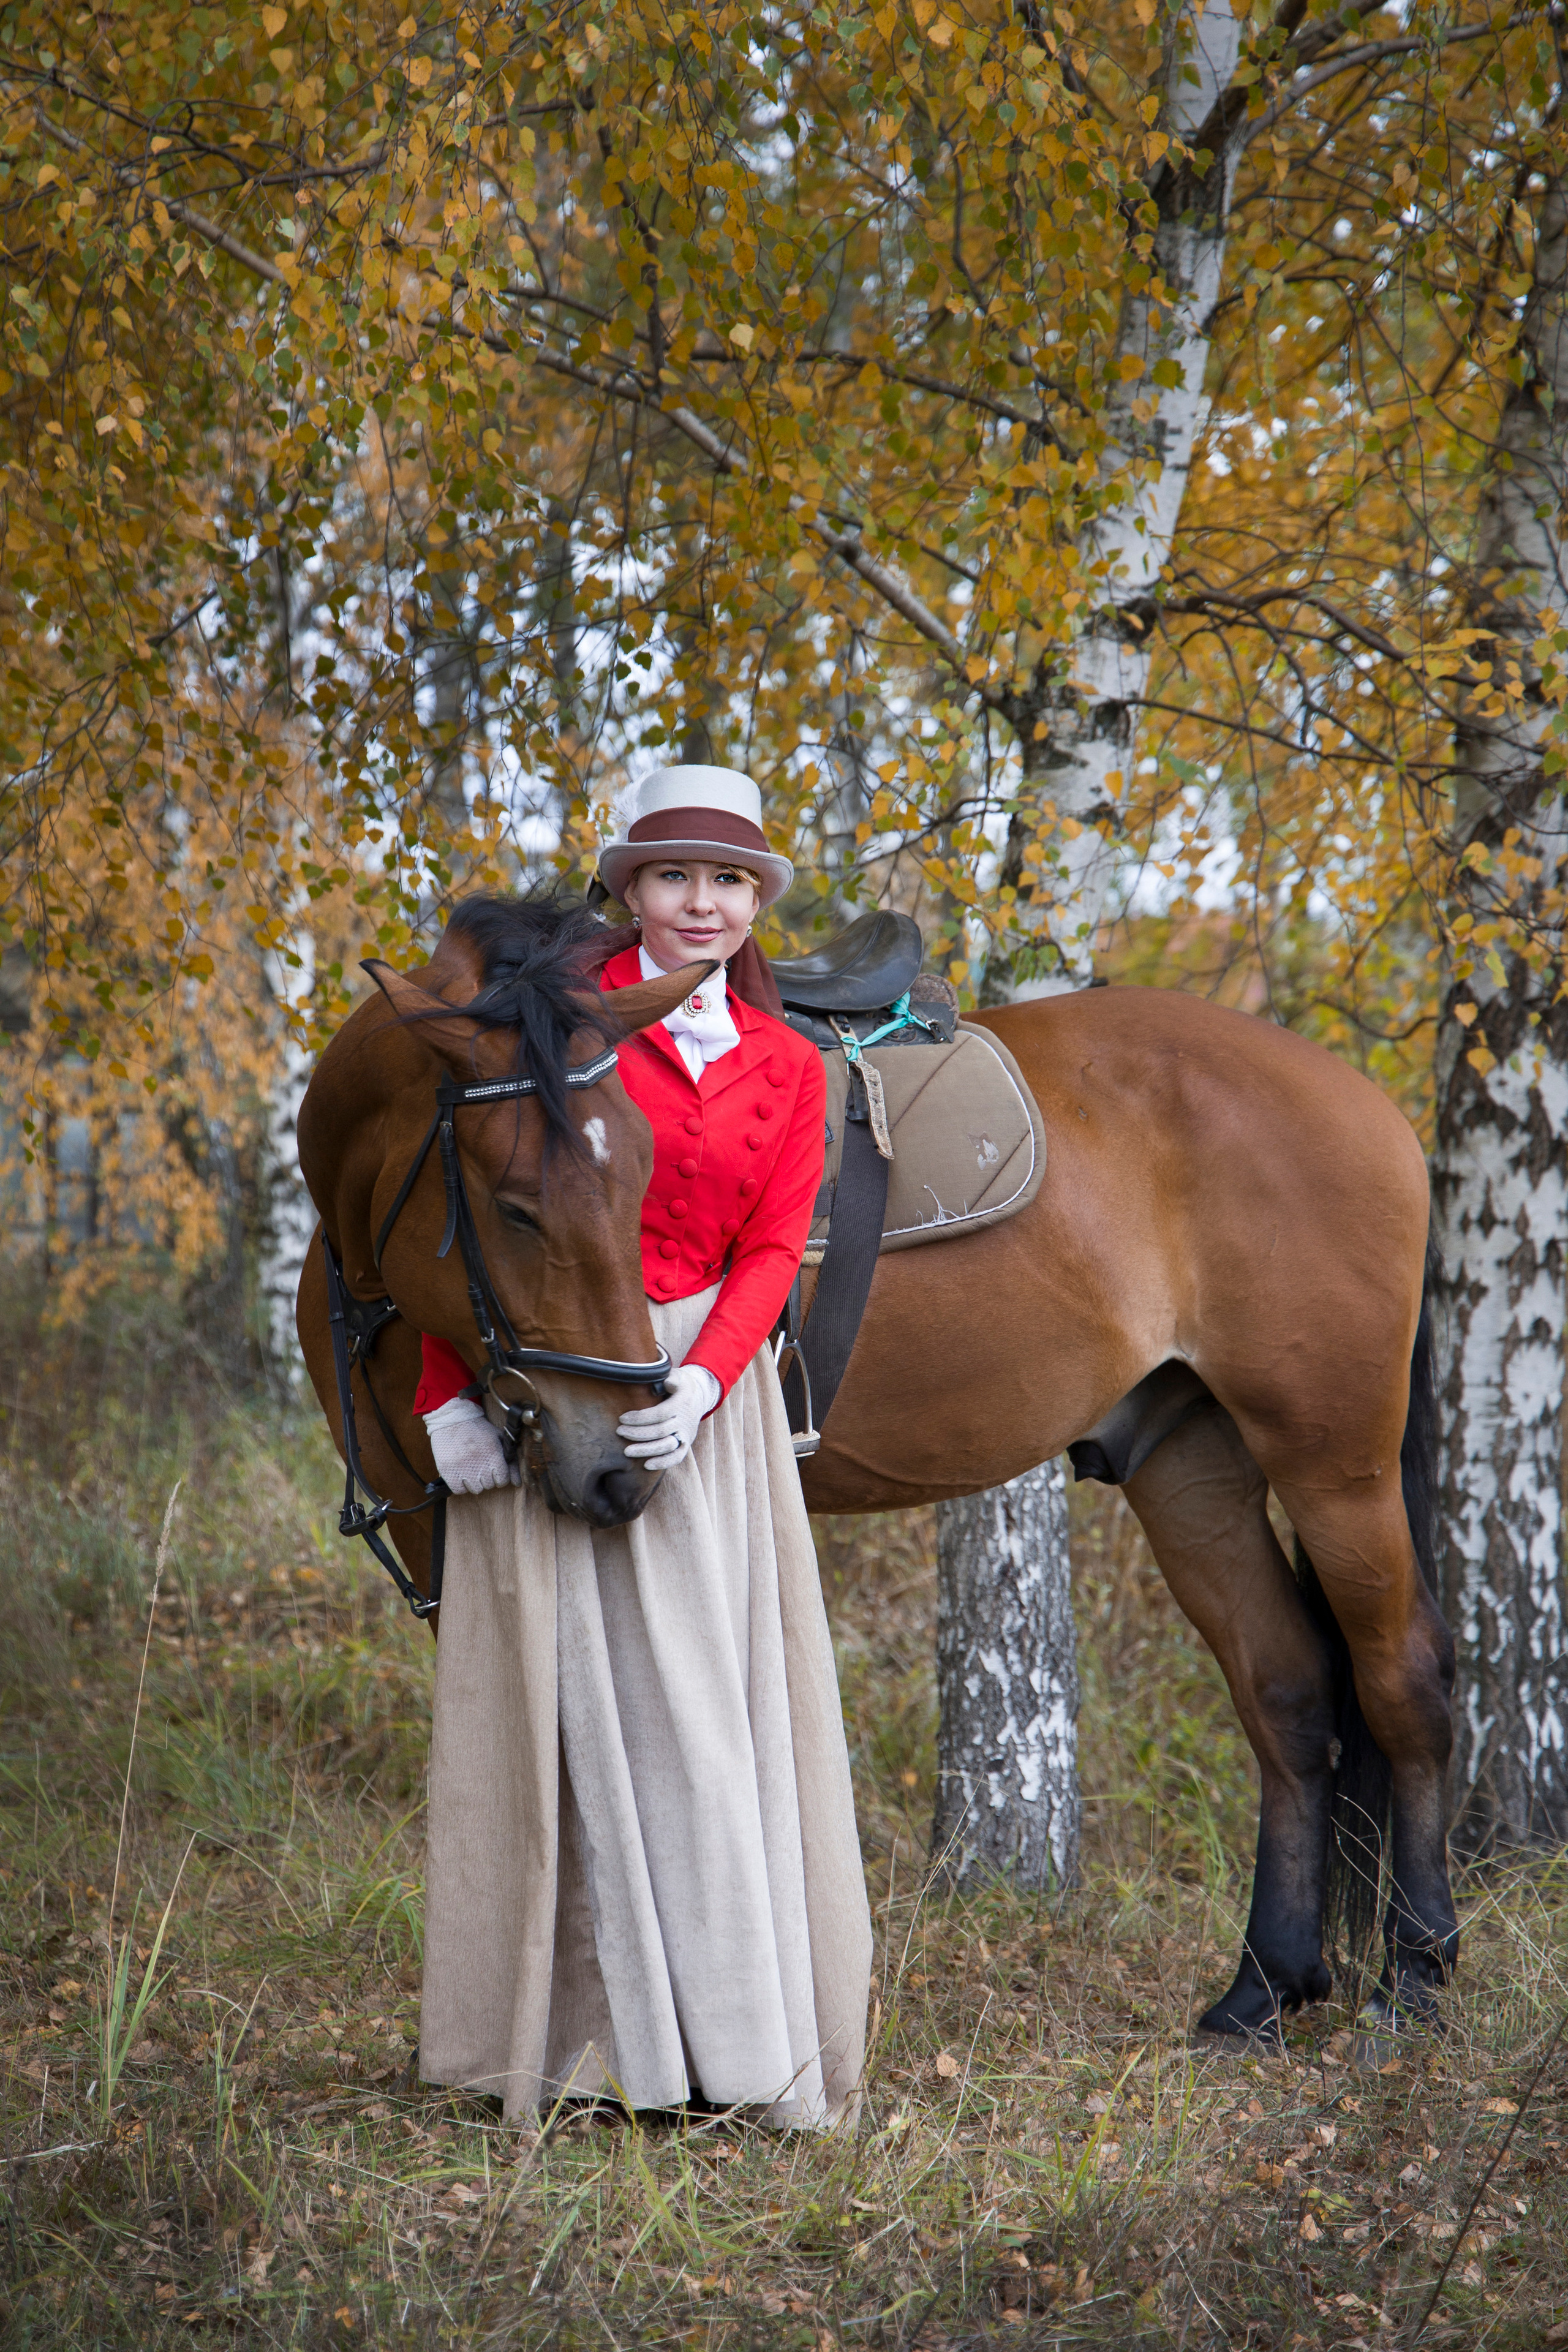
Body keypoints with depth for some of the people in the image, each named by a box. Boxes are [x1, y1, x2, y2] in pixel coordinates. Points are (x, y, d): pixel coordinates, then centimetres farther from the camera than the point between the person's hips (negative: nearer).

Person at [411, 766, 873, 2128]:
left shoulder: (788, 1070, 10)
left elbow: (771, 1252, 1)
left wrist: (704, 1380, -17)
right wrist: (448, 1394, -10)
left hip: (699, 1395, 3)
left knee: (715, 1698, 2)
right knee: (569, 1696, -1)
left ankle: (744, 2039, 7)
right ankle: (572, 2033, 7)